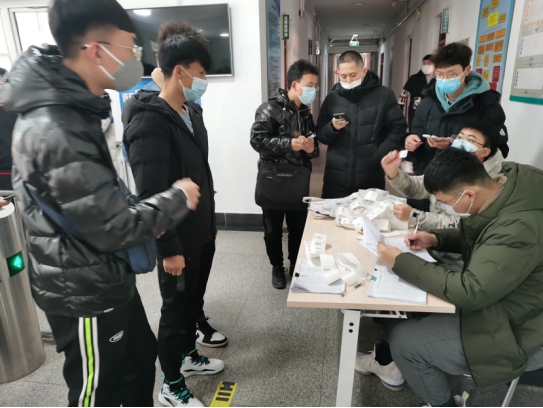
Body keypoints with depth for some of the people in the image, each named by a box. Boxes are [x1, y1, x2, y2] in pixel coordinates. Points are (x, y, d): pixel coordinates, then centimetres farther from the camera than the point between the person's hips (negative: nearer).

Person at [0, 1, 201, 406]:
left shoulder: (72, 108, 4)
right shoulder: (55, 130, -28)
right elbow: (112, 229, -25)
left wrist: (145, 217, 3)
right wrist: (177, 199, -13)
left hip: (106, 279, 9)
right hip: (83, 293, -9)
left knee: (141, 355, 26)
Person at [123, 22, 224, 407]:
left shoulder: (191, 111, 6)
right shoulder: (149, 122, -22)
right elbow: (151, 196, -23)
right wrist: (169, 249, -19)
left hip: (201, 232, 8)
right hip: (177, 241, -8)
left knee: (194, 297, 23)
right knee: (176, 309, 9)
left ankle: (189, 355, 47)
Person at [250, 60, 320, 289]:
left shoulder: (306, 113, 11)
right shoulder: (271, 109, -10)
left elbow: (314, 146, 19)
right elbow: (257, 140, -18)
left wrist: (312, 149, -6)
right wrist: (289, 143, -25)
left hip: (298, 183, 5)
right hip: (274, 182, -5)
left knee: (299, 228, 14)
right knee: (273, 230, 10)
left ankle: (296, 265, 36)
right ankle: (277, 268, 31)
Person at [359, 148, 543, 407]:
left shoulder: (520, 229, -35)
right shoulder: (505, 180, -8)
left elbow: (469, 293, -32)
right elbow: (477, 239, 10)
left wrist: (400, 262, -26)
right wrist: (437, 239, -6)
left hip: (514, 331, -8)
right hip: (491, 296, 9)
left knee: (405, 341, -11)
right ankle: (392, 363, 31)